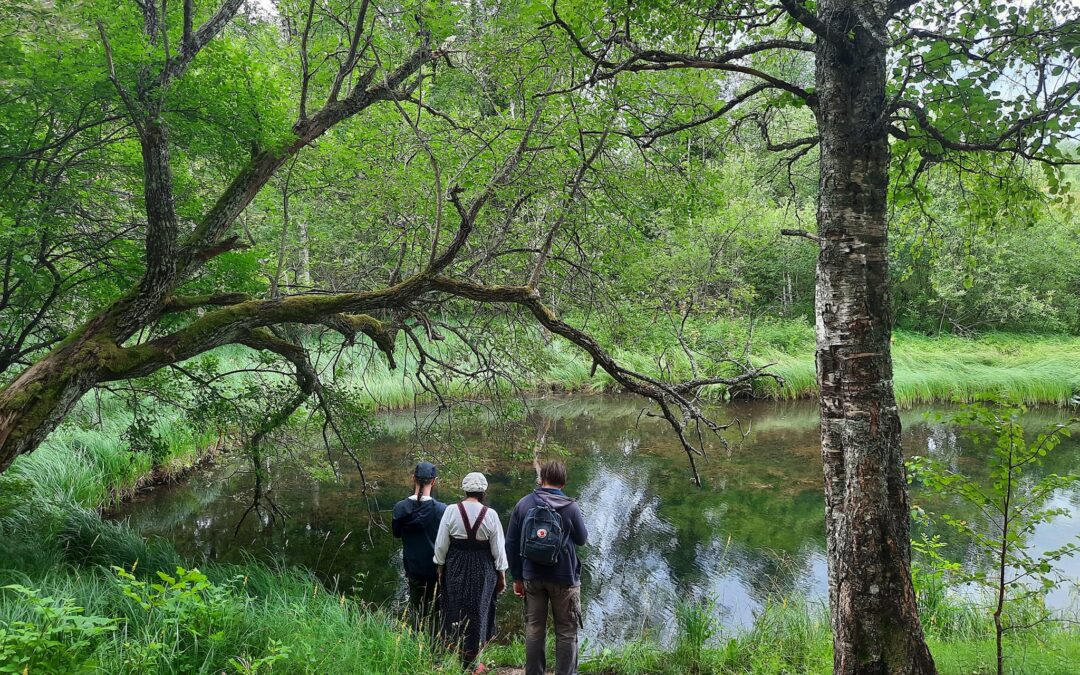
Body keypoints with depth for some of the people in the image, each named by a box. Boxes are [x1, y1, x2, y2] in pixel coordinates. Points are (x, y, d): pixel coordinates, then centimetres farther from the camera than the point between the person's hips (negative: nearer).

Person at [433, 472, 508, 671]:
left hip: (455, 568, 1)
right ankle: (469, 661, 23)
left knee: (455, 610, 17)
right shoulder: (490, 514, -11)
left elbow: (441, 544, -4)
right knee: (477, 612, 13)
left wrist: (440, 567, 11)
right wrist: (501, 575, 7)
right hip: (483, 570, -1)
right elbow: (498, 549, -5)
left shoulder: (451, 511, -9)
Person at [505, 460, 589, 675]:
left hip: (532, 577, 3)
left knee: (534, 629, 13)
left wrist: (517, 577, 8)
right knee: (566, 632, 8)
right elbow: (582, 539, 3)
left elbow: (511, 543, 1)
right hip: (563, 578, -3)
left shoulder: (523, 504, -1)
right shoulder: (571, 507, -10)